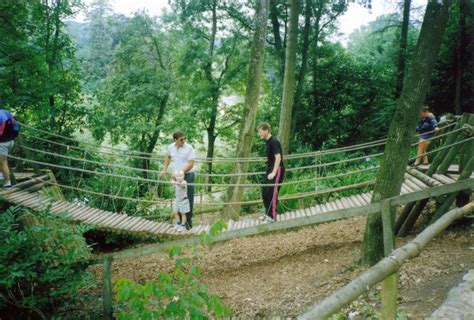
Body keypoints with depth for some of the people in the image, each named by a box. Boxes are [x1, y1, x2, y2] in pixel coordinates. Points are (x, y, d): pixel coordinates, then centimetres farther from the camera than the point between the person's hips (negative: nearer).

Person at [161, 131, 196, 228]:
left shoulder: (189, 148, -13)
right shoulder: (171, 147, 1)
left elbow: (191, 164, -15)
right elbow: (168, 157, 23)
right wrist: (165, 170, 20)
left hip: (188, 175, -4)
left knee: (188, 199, 1)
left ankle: (188, 222, 11)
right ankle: (180, 220, 24)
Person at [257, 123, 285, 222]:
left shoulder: (274, 141, -17)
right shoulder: (267, 141, 11)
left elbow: (278, 157, -22)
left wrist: (273, 172, -26)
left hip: (277, 169, -9)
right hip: (270, 169, 9)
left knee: (272, 193, -9)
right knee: (264, 191, 11)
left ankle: (272, 216, -2)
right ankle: (267, 213, 23)